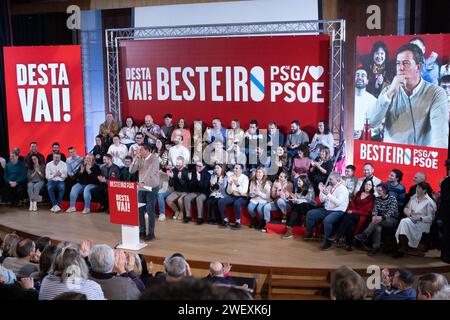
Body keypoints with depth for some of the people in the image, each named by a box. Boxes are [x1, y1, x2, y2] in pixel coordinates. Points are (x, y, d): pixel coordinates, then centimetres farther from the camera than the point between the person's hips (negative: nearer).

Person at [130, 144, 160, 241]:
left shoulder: (154, 159, -10)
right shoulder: (140, 160, 8)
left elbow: (150, 172, -24)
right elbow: (131, 171, 4)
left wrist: (143, 182, -37)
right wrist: (136, 159, -6)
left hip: (152, 188, -6)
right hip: (141, 188, 6)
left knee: (150, 210, -3)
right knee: (140, 210, 6)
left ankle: (151, 233, 5)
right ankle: (141, 231, 17)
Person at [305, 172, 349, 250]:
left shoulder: (343, 189, -12)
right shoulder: (329, 187, 11)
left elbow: (338, 202, -24)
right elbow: (322, 200, 14)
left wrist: (328, 194, -27)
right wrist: (321, 191, -2)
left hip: (337, 211, -8)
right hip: (326, 209, 8)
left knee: (327, 220, -36)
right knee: (310, 214, 1)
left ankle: (327, 242, -21)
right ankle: (309, 235, 13)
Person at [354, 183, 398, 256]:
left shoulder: (392, 199, -6)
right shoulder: (377, 199, 11)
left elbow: (391, 212, -18)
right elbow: (375, 209, -1)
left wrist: (382, 217, -37)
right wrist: (374, 216, -26)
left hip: (392, 220, -4)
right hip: (382, 220, 4)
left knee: (377, 222, -34)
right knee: (377, 227, -32)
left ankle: (364, 235, -34)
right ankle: (376, 247, -34)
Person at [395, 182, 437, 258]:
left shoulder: (429, 202, -5)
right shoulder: (413, 198, 14)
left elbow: (430, 218, -7)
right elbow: (406, 208, 21)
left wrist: (419, 217, -20)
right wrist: (408, 212, -1)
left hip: (423, 223, -5)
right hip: (411, 221, 5)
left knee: (405, 221, -31)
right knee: (403, 221, -30)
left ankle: (403, 248, -28)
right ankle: (402, 247, -30)